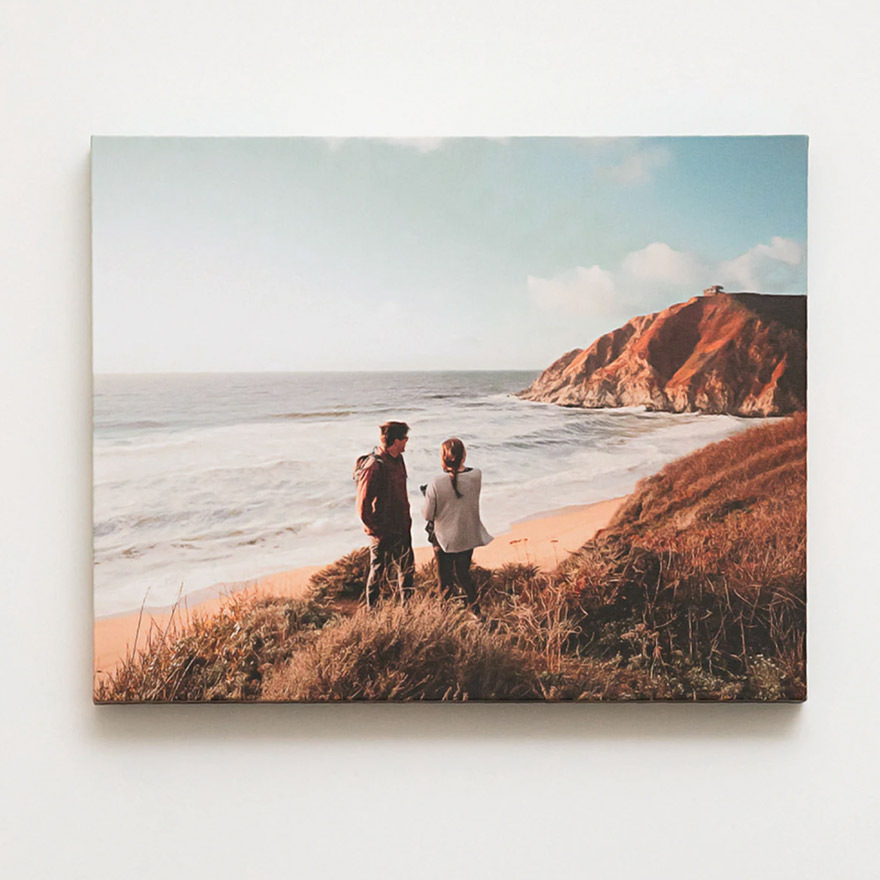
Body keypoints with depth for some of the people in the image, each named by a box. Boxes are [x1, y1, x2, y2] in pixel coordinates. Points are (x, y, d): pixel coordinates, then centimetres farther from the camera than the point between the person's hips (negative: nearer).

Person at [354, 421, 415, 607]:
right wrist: (377, 532, -16)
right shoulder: (374, 467, -24)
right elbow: (363, 507, -21)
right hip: (383, 532, -8)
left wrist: (406, 520, 14)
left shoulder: (398, 459, 4)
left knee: (406, 567, 19)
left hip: (401, 528, 8)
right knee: (378, 572, 8)